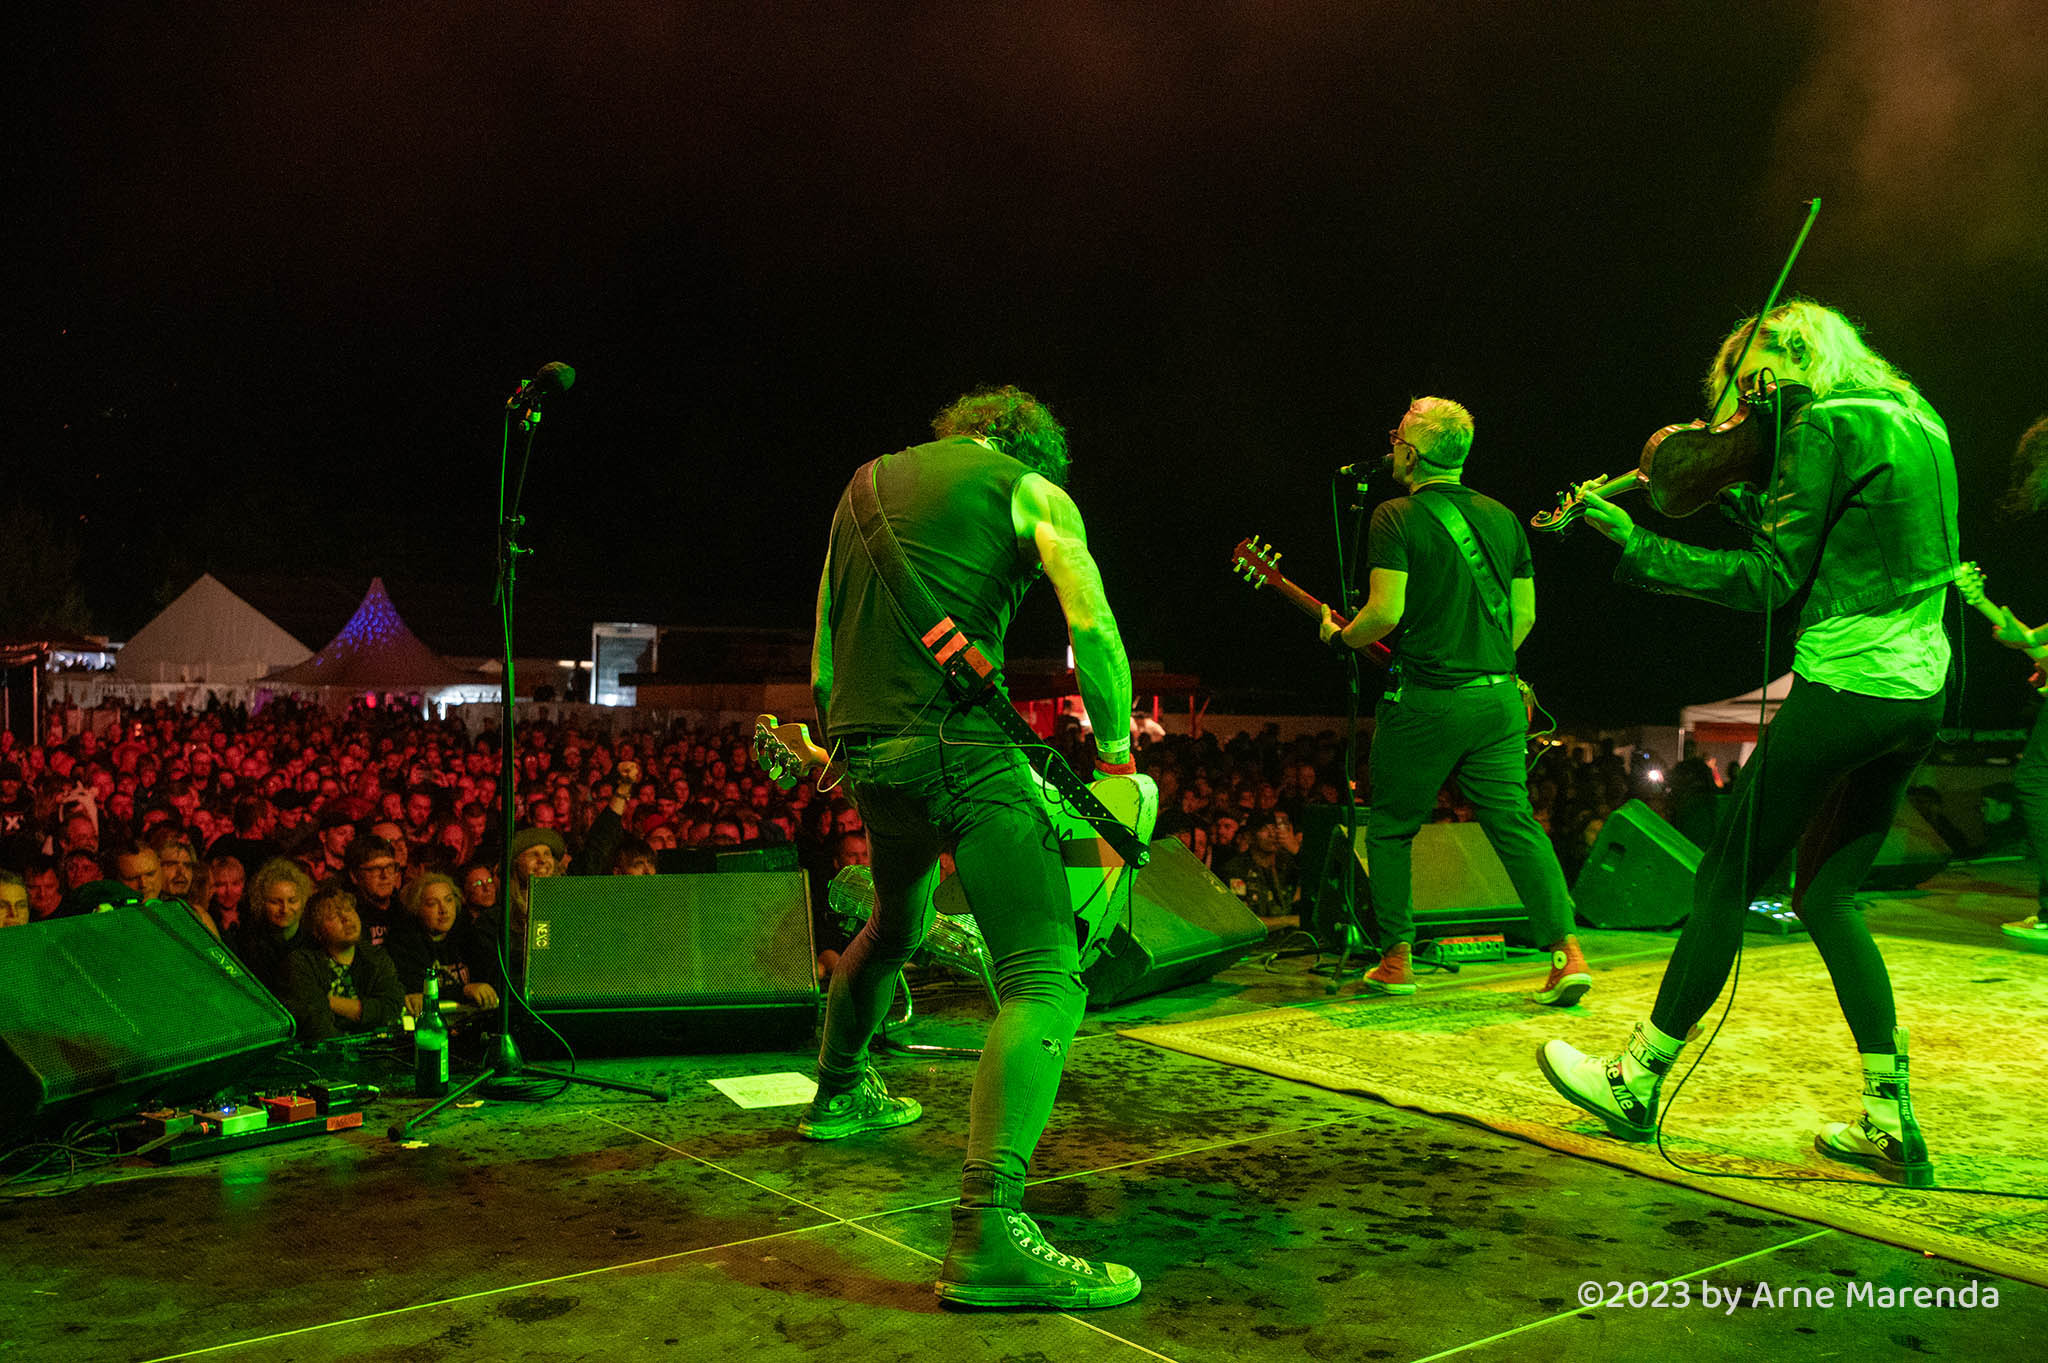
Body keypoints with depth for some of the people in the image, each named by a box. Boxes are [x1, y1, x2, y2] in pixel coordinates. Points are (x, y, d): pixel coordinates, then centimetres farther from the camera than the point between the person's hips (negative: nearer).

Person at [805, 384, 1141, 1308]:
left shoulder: (869, 479, 24)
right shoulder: (1030, 488, 5)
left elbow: (824, 636, 26)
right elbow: (1092, 624, -10)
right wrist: (1116, 749, 3)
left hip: (865, 746, 7)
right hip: (959, 744, -7)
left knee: (895, 929, 33)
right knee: (1045, 974, -11)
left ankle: (839, 1095, 52)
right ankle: (988, 1233, -25)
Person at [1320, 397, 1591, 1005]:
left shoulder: (1395, 517, -7)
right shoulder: (1503, 518, 12)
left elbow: (1385, 612, -16)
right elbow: (1526, 615, 13)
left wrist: (1340, 637, 3)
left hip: (1424, 702, -5)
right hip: (1499, 698, 5)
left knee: (1389, 828, 11)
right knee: (1516, 822, 6)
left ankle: (1396, 959, 14)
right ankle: (1565, 949, -5)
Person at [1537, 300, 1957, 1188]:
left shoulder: (1823, 425, -11)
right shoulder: (1915, 418, 16)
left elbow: (1774, 581, -13)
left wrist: (1637, 548, -10)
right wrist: (1750, 505, 14)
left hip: (1843, 686, -9)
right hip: (1920, 692, 9)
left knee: (1728, 880, 2)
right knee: (1828, 895, 16)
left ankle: (1634, 1082, 14)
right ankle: (1890, 1121, 15)